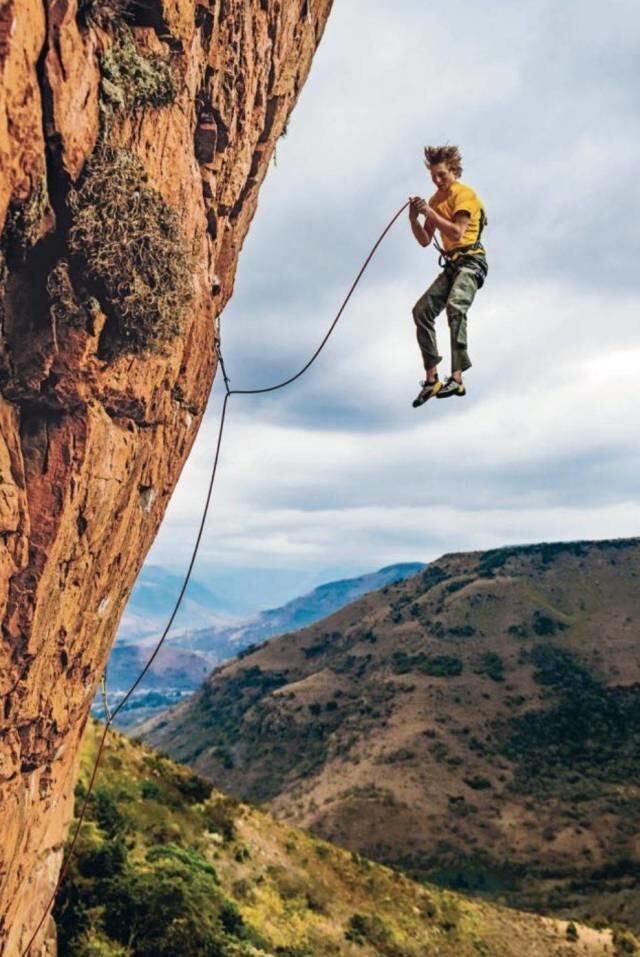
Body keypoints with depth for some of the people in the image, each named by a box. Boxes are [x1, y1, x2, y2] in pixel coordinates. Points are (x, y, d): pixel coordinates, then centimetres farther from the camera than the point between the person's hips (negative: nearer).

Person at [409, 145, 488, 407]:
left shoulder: (463, 194, -6)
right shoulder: (435, 199, 18)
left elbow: (457, 233, -20)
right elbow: (425, 241, 14)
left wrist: (430, 213, -20)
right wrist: (414, 218, -3)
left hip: (471, 261, -8)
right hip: (452, 265, 9)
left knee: (455, 305, -33)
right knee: (422, 311, -1)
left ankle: (457, 378, -43)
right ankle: (431, 380, 2)